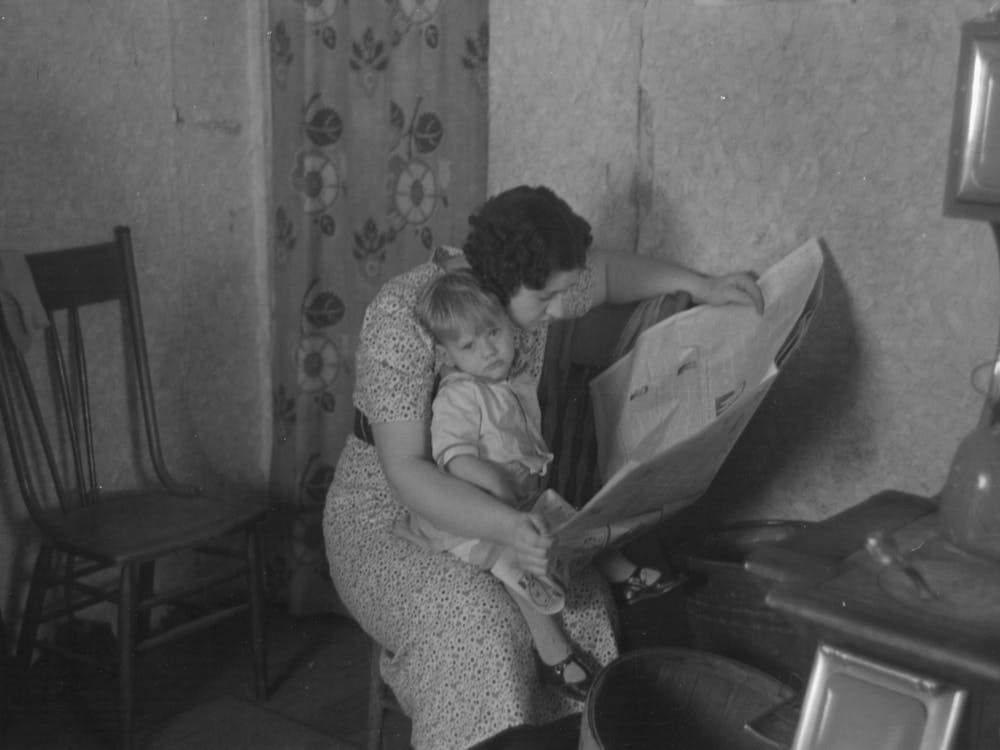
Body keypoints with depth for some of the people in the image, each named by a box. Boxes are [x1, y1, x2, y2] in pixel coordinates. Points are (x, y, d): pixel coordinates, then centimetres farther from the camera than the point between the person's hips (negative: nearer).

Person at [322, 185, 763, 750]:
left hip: (499, 504, 6)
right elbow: (404, 472, -30)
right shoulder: (402, 318, -27)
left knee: (582, 601, -19)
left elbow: (609, 271, 15)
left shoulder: (533, 284, -8)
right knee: (475, 624, -32)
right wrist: (505, 528, -44)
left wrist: (700, 286, 1)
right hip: (388, 516, -5)